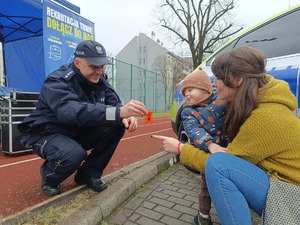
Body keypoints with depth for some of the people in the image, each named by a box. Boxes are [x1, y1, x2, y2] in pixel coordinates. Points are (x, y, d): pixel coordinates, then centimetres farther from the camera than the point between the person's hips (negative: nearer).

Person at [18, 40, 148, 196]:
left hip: (77, 132, 6)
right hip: (47, 134, -6)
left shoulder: (99, 80, -4)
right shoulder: (57, 81, -25)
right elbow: (71, 110, -44)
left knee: (118, 125, -15)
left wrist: (125, 116, -35)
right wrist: (119, 112, -56)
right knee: (74, 154, -38)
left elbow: (113, 103, -9)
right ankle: (49, 177, 0)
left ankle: (89, 173, 0)